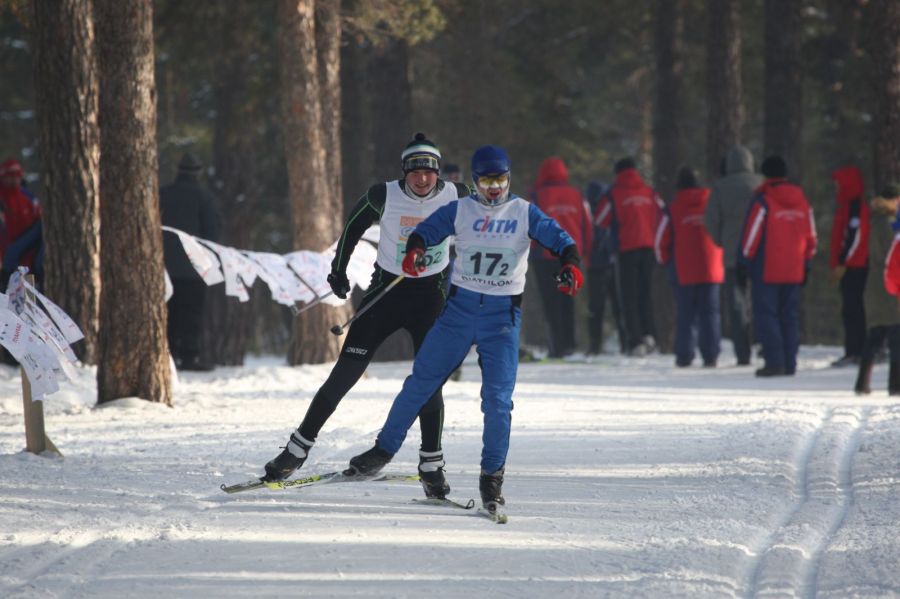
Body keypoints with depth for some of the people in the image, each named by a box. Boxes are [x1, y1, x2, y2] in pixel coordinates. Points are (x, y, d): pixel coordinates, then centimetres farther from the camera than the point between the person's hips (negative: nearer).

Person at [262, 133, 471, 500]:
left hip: (431, 294, 1)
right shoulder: (384, 196, -14)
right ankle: (297, 449, 4)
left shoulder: (455, 196, -10)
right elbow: (356, 221, 6)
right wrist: (339, 267, 7)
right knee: (345, 374, -5)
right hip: (386, 289, -1)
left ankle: (431, 466, 6)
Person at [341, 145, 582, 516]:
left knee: (497, 399, -8)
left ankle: (492, 478, 5)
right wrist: (415, 249, -30)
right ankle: (383, 451, 18)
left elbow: (557, 238, -9)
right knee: (421, 382, 3)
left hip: (503, 317, -1)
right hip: (460, 308, 1)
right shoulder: (460, 211, 2)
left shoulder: (525, 214, 0)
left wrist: (571, 265, -30)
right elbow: (428, 229, -8)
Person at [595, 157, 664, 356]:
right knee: (645, 293, 14)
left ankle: (636, 341, -8)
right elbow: (663, 218, 9)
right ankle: (649, 334, -4)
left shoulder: (614, 194, -2)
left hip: (627, 248, -3)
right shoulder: (650, 193, 8)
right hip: (648, 248, 3)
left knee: (630, 296, 1)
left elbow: (601, 221, 2)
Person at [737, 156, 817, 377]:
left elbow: (750, 236, -10)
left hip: (767, 271, -5)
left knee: (765, 315, -2)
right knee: (789, 316, 11)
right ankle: (789, 364, 9)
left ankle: (774, 361, -11)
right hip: (794, 272, 5)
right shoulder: (802, 201, 8)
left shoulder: (762, 200, -10)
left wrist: (743, 265, -4)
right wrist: (806, 265, 20)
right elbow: (811, 238, 12)